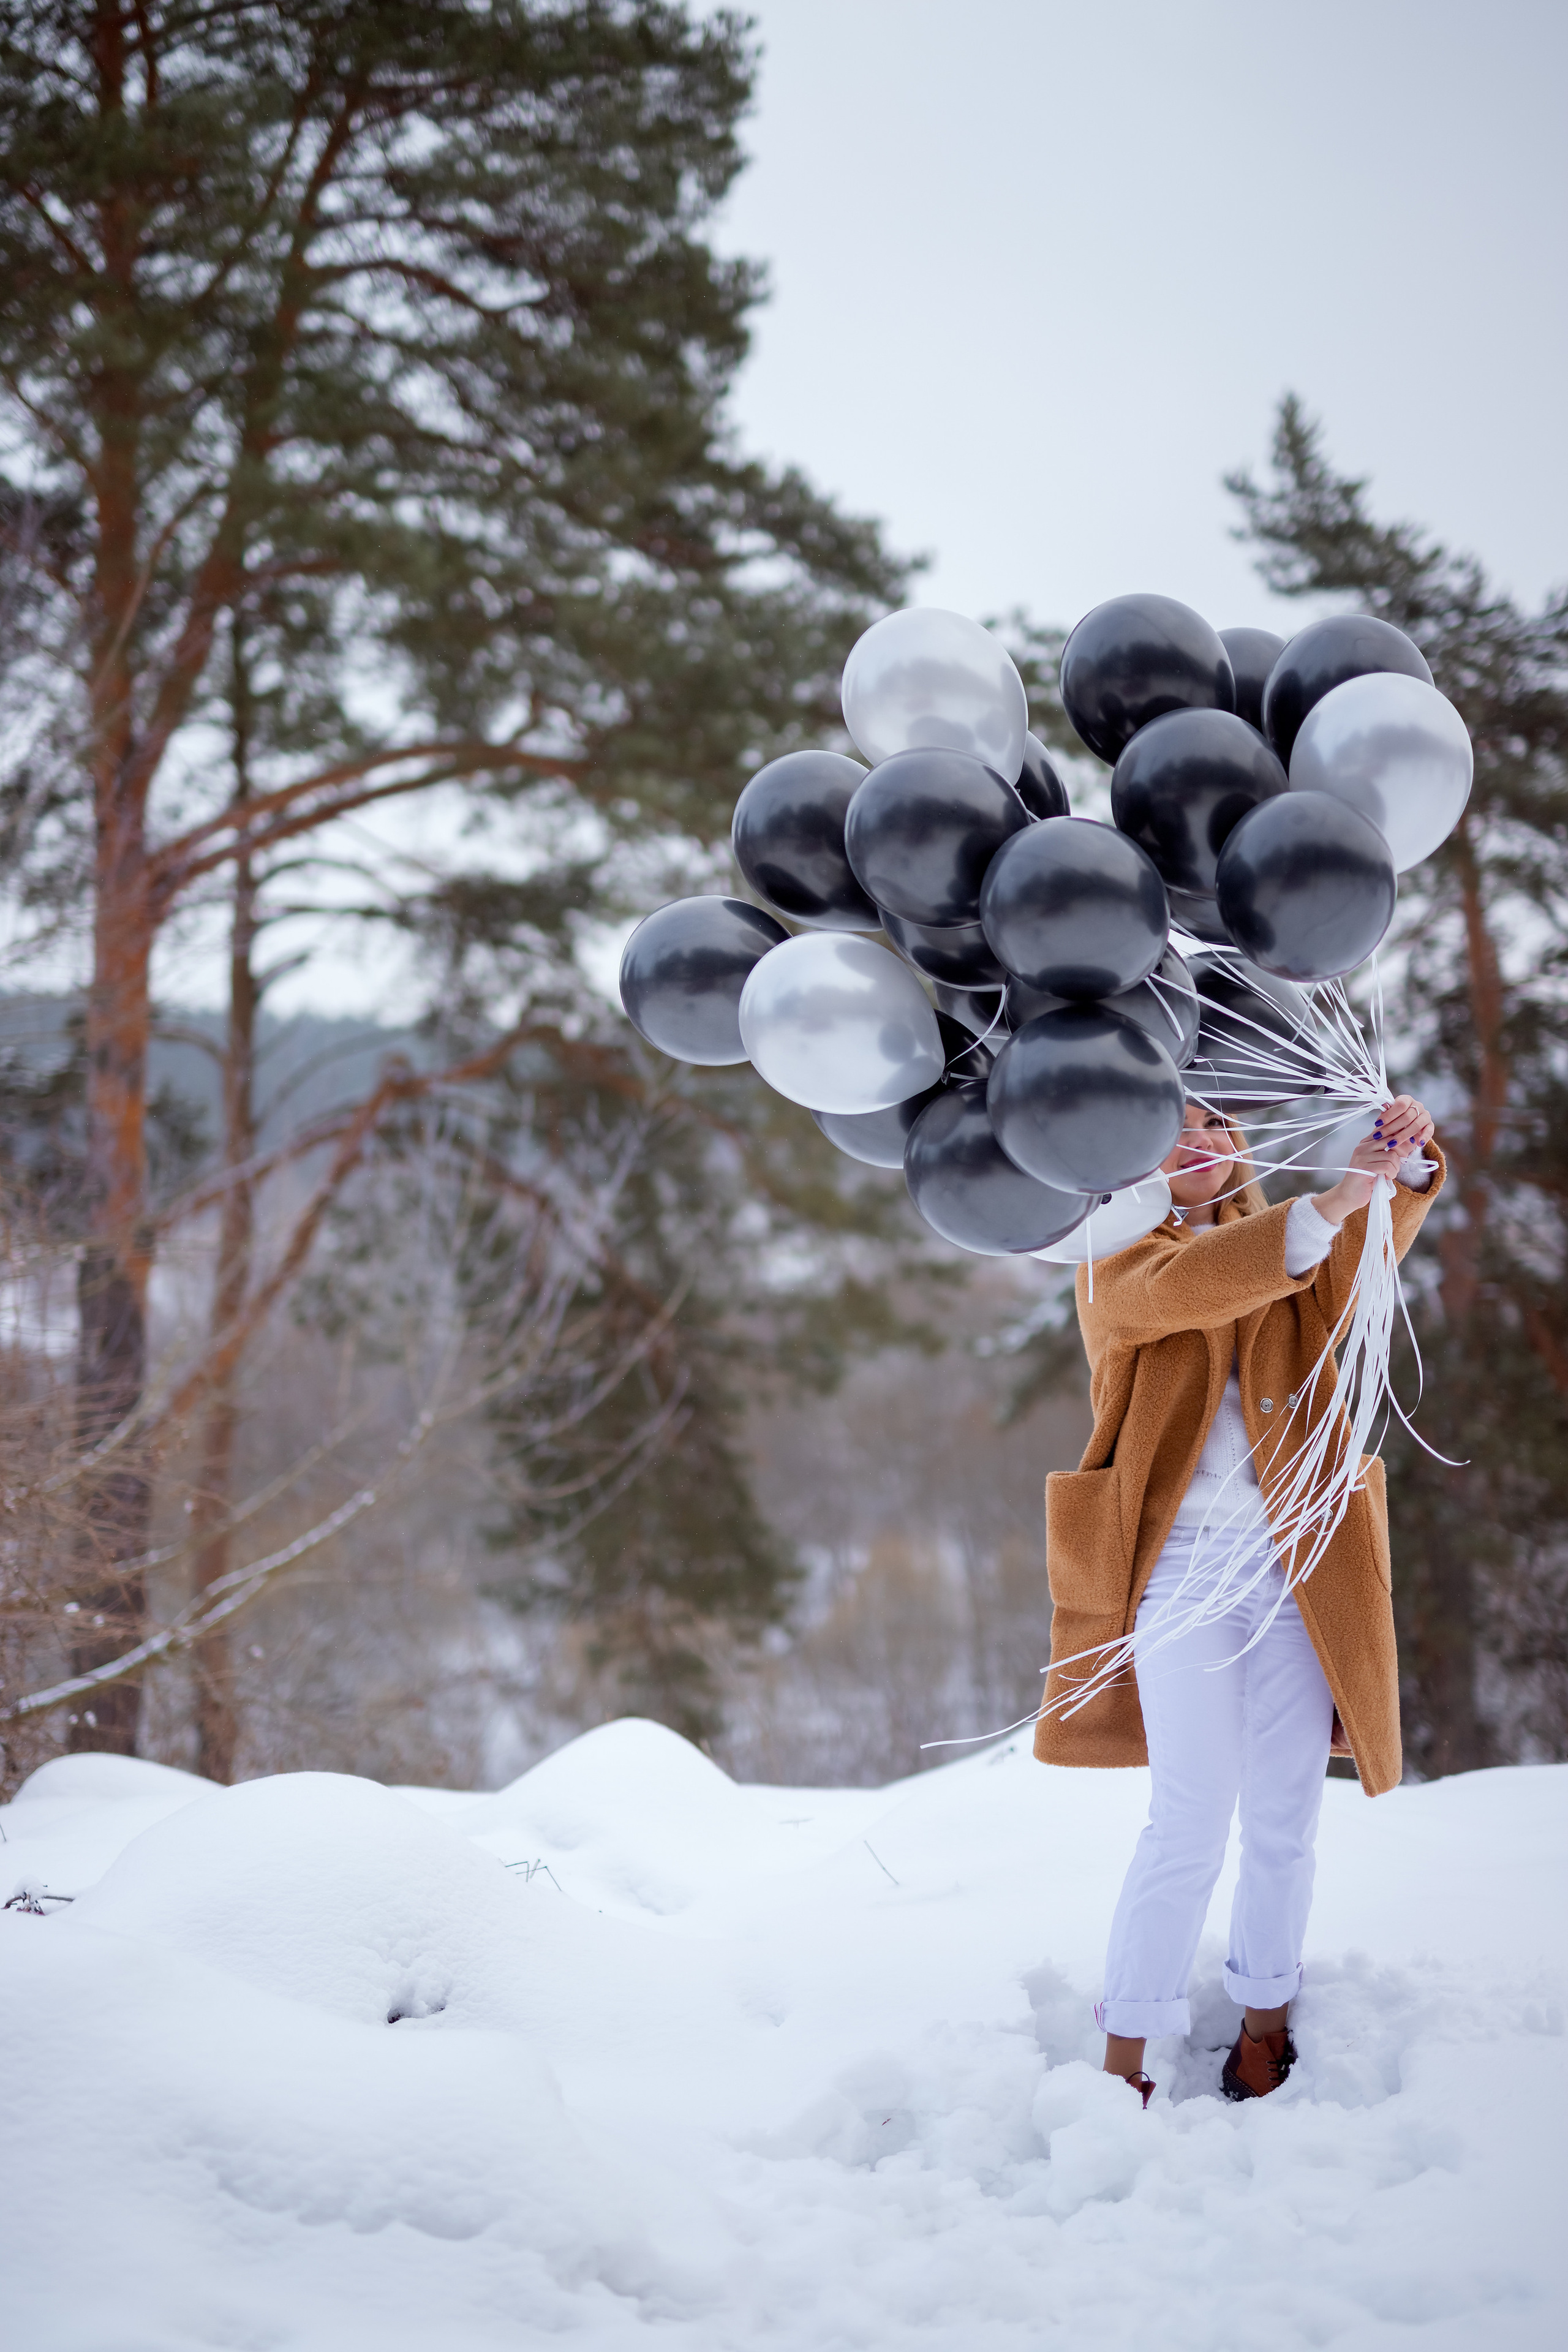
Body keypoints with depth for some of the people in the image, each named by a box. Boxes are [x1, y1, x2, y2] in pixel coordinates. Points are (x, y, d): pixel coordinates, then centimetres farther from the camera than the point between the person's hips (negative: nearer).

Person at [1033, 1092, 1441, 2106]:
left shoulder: (1292, 1250, 17)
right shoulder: (1117, 1268, 4)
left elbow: (1373, 1245, -2)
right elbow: (1183, 1288, -18)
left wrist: (1407, 1162, -23)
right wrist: (1331, 1203, -27)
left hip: (1299, 1566, 4)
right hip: (1182, 1565, -4)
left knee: (1285, 1820, 6)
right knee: (1192, 1823, -8)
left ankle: (1266, 2024, 20)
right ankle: (1122, 2060, 0)